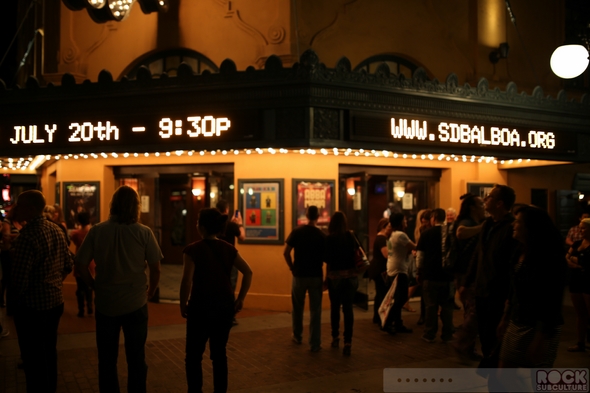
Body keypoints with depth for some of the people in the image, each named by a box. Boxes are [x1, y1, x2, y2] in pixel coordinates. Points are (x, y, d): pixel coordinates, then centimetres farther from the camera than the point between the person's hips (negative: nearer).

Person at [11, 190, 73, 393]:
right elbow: (68, 264, 11)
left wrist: (16, 295, -3)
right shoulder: (56, 230, 3)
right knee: (49, 351, 21)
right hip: (55, 301, 8)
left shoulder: (27, 235, -23)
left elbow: (20, 279, -22)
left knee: (33, 357, 7)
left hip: (32, 306, -8)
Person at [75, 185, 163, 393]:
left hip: (105, 302, 1)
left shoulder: (96, 231, -7)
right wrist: (150, 292, 9)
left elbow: (80, 265, -5)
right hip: (135, 303, -1)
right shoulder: (144, 232, -10)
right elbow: (155, 269, -8)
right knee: (136, 358, 12)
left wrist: (96, 287, 9)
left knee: (107, 358, 16)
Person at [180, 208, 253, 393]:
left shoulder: (193, 249, -11)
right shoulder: (229, 249, 3)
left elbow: (187, 281, -20)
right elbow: (248, 272, 2)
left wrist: (183, 305, -8)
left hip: (201, 306, -5)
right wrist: (240, 298, 6)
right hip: (225, 306, 5)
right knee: (219, 353, 15)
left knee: (194, 355, 9)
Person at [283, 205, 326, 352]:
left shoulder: (297, 232, -6)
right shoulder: (322, 235, -7)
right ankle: (315, 344, 5)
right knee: (315, 310, 4)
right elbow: (325, 258, -4)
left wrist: (292, 268, 4)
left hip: (299, 275, 1)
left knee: (297, 308, 18)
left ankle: (297, 336, 33)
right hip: (316, 276, -1)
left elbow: (286, 253, -8)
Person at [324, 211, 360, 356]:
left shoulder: (329, 238, -7)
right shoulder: (351, 236, 1)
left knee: (335, 307, 16)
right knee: (348, 308, 1)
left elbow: (326, 259, -5)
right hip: (351, 275, 1)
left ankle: (335, 338, 26)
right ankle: (348, 342, -6)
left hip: (335, 276, -1)